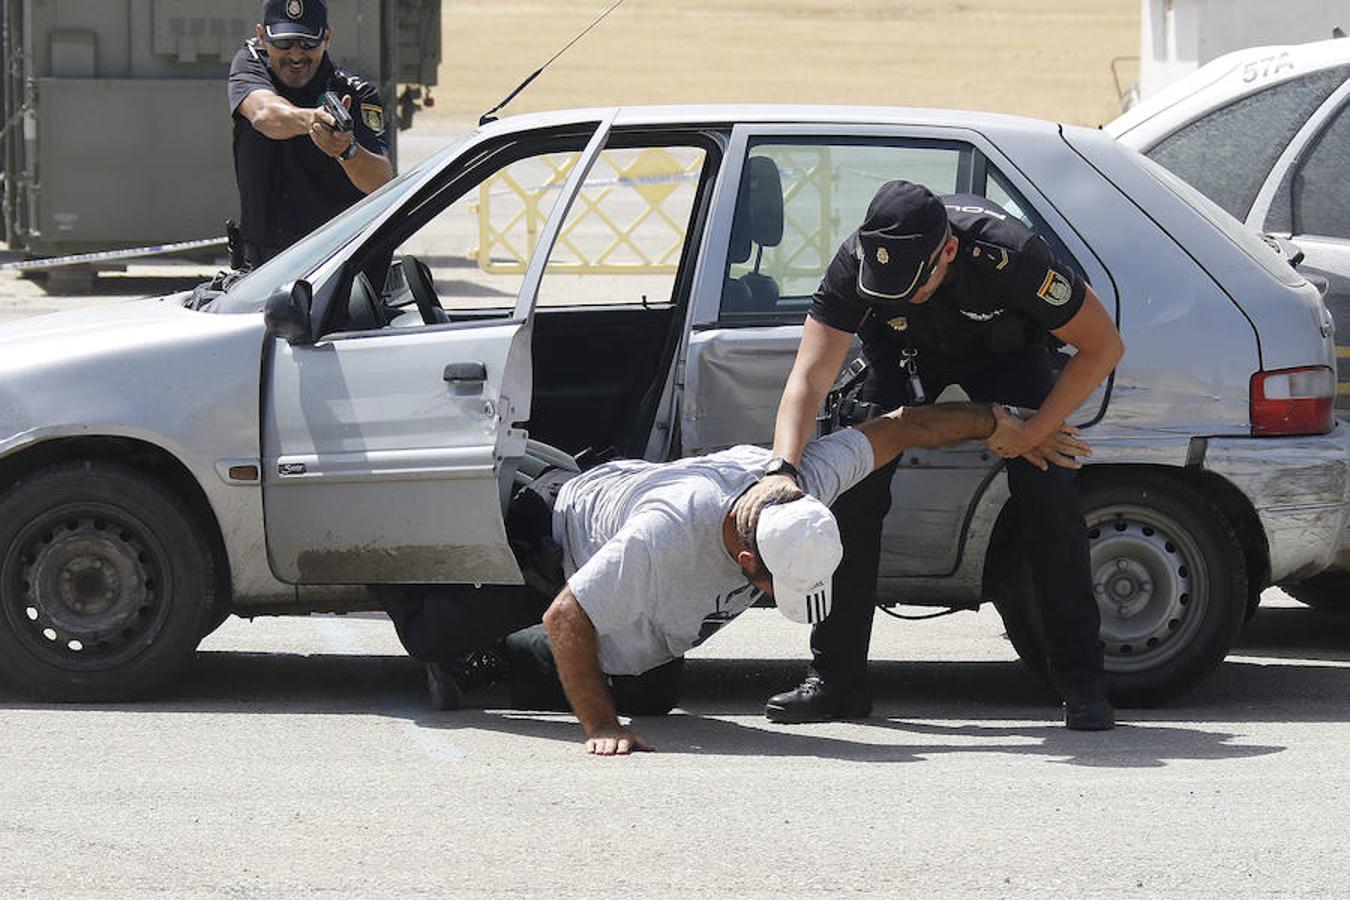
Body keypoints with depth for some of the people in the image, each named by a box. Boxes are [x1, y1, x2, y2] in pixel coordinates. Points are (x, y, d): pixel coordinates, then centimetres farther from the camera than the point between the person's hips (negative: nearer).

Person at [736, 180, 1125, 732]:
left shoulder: (1009, 256, -42)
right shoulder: (856, 264, -36)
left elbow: (1103, 346, -29)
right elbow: (809, 379, -37)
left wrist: (1034, 433, -30)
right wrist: (783, 468, -53)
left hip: (1004, 349, -2)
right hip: (907, 351, 2)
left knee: (1048, 496, -18)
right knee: (851, 487, -12)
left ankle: (1083, 682, -8)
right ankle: (836, 680, -3)